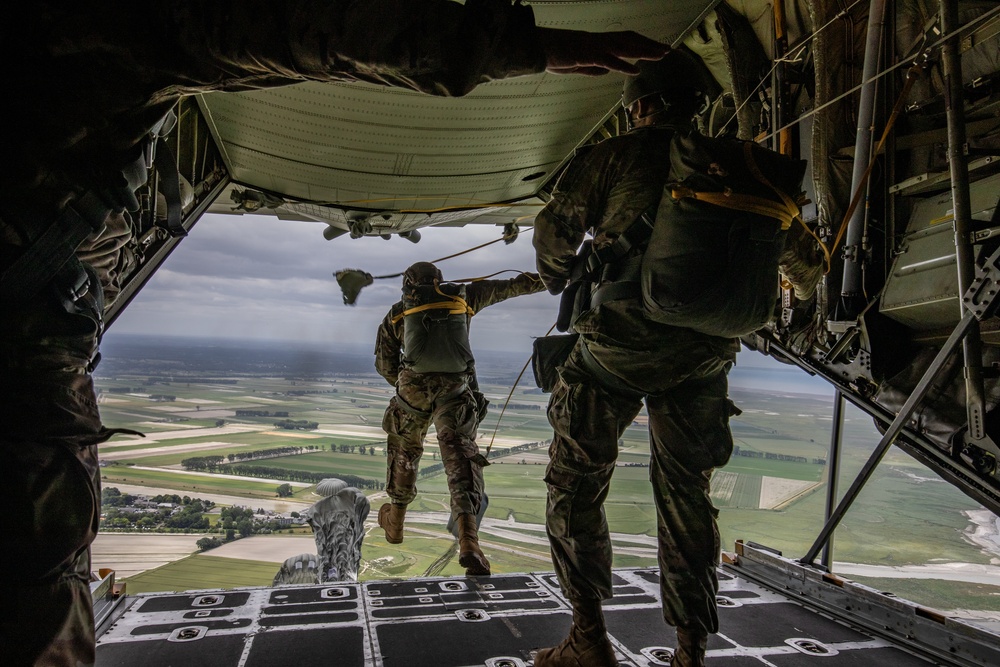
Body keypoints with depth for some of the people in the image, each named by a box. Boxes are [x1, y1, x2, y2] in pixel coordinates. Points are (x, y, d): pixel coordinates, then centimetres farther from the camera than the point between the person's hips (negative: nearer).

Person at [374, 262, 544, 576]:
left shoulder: (396, 313, 13)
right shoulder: (462, 296, 14)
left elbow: (384, 366, 12)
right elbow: (511, 286, 22)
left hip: (413, 390, 1)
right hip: (456, 392, -1)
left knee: (404, 449, 24)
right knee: (460, 454, -8)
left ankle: (395, 520, 42)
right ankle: (468, 541, -27)